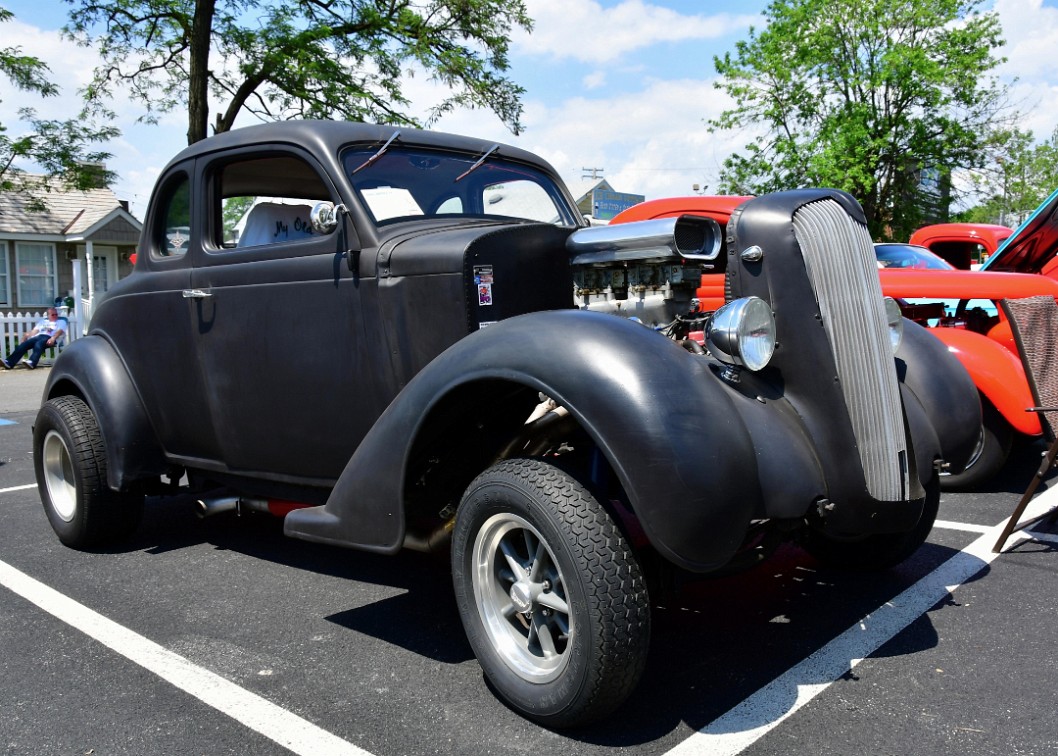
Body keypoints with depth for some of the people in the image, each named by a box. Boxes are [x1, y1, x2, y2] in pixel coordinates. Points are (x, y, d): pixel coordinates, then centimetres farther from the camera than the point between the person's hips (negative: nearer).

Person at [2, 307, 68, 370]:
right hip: (38, 336, 5)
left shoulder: (61, 321, 19)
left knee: (38, 344, -37)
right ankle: (9, 362, -33)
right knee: (24, 344, -21)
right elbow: (35, 330, 23)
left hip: (49, 338, -5)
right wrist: (26, 337, 5)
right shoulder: (43, 321, 33)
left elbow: (60, 331, -1)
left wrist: (53, 338, -21)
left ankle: (32, 362, -60)